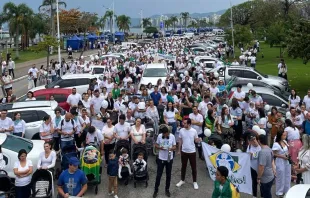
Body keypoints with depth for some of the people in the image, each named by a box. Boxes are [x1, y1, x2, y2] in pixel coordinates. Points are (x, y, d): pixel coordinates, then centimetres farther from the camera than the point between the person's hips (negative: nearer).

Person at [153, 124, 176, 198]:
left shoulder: (172, 136, -10)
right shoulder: (159, 136, -9)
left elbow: (175, 147, -3)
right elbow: (156, 145, 1)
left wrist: (171, 148, -26)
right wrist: (160, 147, -21)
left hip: (169, 159, 1)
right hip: (161, 158, -1)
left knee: (168, 175, 13)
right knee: (158, 175, 5)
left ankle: (167, 189, 30)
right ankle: (156, 190, 20)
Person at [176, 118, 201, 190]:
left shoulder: (194, 131, -11)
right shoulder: (181, 130, -6)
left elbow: (196, 140, -1)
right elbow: (180, 141, 4)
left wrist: (199, 140, -25)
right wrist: (179, 150, 7)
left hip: (192, 152, -2)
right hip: (184, 151, 2)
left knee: (194, 167, 7)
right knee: (183, 166, 15)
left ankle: (195, 182, 22)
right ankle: (182, 180, 32)